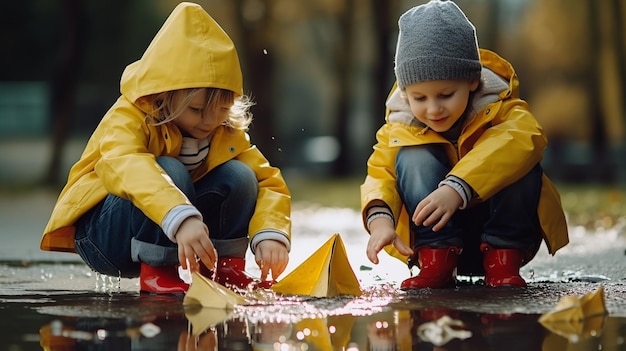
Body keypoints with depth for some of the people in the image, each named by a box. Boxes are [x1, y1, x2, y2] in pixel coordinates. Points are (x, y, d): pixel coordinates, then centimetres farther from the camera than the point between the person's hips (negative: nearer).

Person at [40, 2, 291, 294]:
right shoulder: (127, 119, -23)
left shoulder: (227, 133, -3)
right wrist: (181, 218, -62)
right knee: (170, 172, -33)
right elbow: (125, 166, -45)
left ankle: (224, 266, -8)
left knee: (239, 176, -16)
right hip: (103, 236, -5)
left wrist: (271, 234, -32)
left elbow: (269, 181, -10)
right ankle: (156, 272, -24)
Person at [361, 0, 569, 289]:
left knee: (518, 162, -29)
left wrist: (457, 189, -55)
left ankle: (504, 261, -22)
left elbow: (522, 138, -41)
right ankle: (436, 261, -23)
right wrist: (379, 218, -42)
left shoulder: (500, 110, -19)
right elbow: (379, 173, -17)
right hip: (437, 235, 2)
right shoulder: (399, 131, -9)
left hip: (505, 232, -2)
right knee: (414, 158, -22)